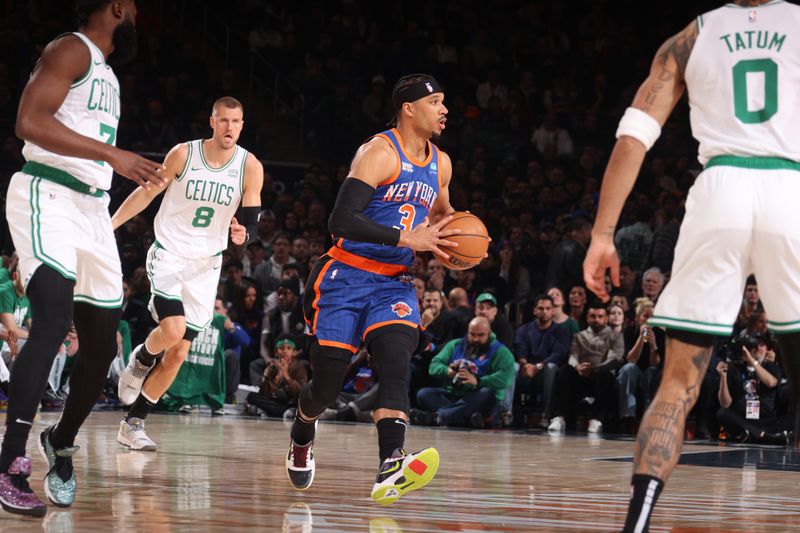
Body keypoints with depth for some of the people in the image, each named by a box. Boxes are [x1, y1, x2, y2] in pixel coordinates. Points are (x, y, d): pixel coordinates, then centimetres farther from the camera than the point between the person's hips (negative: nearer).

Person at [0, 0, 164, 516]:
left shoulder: (106, 73, 23)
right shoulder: (73, 50, -6)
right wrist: (111, 154, -22)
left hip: (92, 207, 9)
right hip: (47, 195, -9)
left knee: (102, 346, 9)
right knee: (54, 318, -25)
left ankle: (62, 443, 31)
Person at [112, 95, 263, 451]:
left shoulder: (250, 167, -7)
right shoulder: (183, 154, -10)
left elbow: (251, 219, -7)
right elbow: (146, 193, -1)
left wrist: (244, 232, -31)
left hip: (205, 266, 3)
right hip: (168, 255, -3)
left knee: (178, 354, 2)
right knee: (173, 330, -25)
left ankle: (133, 424, 14)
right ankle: (141, 360, 10)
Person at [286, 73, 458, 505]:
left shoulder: (440, 164, 10)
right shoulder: (379, 153, -14)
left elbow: (440, 211, 32)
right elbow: (342, 220, -24)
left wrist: (445, 241, 9)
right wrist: (406, 239, -27)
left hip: (394, 284, 5)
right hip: (347, 276, -5)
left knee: (396, 361, -22)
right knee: (328, 381, 2)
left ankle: (390, 470, -37)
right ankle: (301, 437, 37)